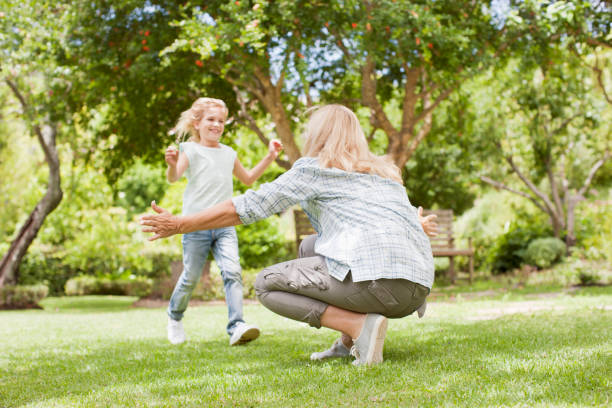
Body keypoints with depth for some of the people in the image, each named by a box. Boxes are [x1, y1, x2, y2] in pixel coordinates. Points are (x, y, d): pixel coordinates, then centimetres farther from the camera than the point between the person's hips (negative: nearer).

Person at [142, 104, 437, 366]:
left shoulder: (313, 168, 6)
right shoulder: (385, 172, 25)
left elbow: (249, 206, 4)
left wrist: (179, 224, 10)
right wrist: (419, 225, 63)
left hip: (376, 278, -8)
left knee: (266, 284, 8)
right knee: (310, 248, 28)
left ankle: (360, 325, -9)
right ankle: (351, 341, 13)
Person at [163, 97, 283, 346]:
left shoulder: (228, 153, 16)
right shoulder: (190, 150, 0)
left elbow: (248, 178, 31)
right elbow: (173, 178, -16)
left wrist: (270, 157, 23)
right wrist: (172, 165, -39)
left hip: (224, 225, 4)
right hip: (196, 225, -4)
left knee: (232, 272, -14)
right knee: (191, 277, 4)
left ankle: (236, 327, -18)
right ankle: (174, 317, 30)